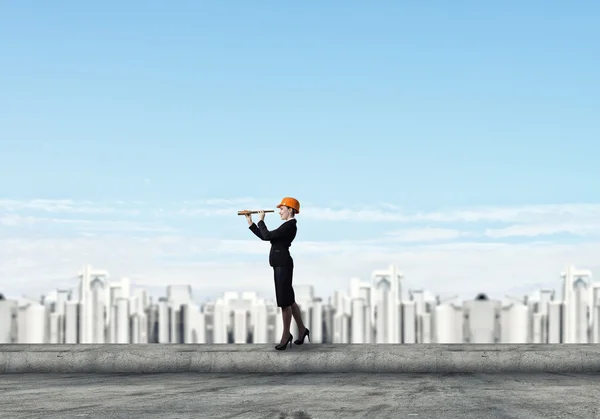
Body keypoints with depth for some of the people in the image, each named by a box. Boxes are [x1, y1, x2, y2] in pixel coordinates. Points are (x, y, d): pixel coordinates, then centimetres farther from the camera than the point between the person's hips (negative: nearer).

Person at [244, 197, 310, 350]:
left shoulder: (290, 225, -14)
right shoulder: (287, 226, 17)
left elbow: (267, 235, -20)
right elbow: (264, 237, 19)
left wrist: (261, 220, -6)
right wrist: (250, 222, 16)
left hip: (283, 265, -11)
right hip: (281, 264, 11)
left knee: (284, 301, -4)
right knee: (289, 299, 15)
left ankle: (286, 335, 3)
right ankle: (302, 330, 23)